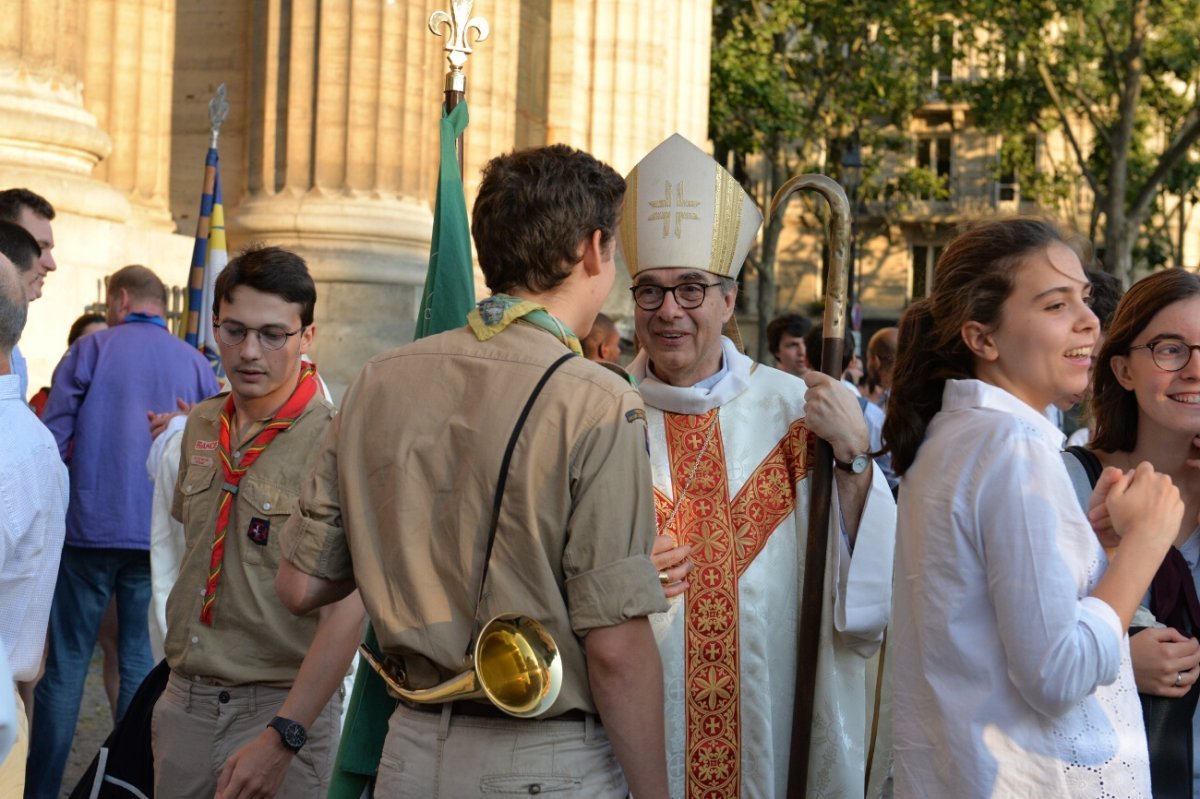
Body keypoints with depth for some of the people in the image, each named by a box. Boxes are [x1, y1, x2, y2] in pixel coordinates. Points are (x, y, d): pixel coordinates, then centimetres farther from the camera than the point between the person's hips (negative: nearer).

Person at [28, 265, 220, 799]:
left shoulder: (92, 349, 0)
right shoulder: (196, 365, 6)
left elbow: (52, 439, -1)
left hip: (90, 528, -2)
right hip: (164, 537, 2)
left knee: (66, 662, 4)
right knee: (143, 661, 8)